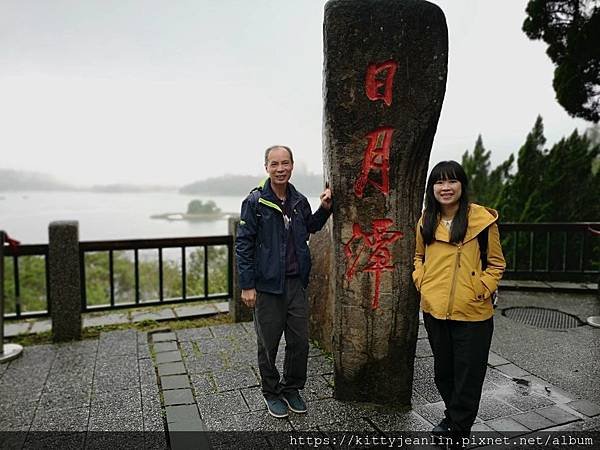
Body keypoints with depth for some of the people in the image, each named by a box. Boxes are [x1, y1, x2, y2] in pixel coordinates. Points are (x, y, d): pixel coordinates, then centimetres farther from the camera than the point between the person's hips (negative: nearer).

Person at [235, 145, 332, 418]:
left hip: (296, 283, 5)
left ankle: (292, 389, 33)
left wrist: (324, 209, 7)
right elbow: (243, 245, -9)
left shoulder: (299, 201, 5)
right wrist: (247, 286, -11)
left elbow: (311, 227, 25)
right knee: (268, 344, 10)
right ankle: (271, 393, 31)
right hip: (267, 285, -4)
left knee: (300, 342, 11)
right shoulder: (255, 202, -9)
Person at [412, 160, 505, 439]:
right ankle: (452, 415, 44)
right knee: (442, 371, 20)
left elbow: (496, 263, -1)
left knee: (468, 375, 8)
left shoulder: (482, 219, -8)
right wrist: (421, 282, 3)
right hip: (434, 310, 4)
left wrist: (480, 291, -11)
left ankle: (459, 427, 29)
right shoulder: (426, 221, 4)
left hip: (472, 312, -4)